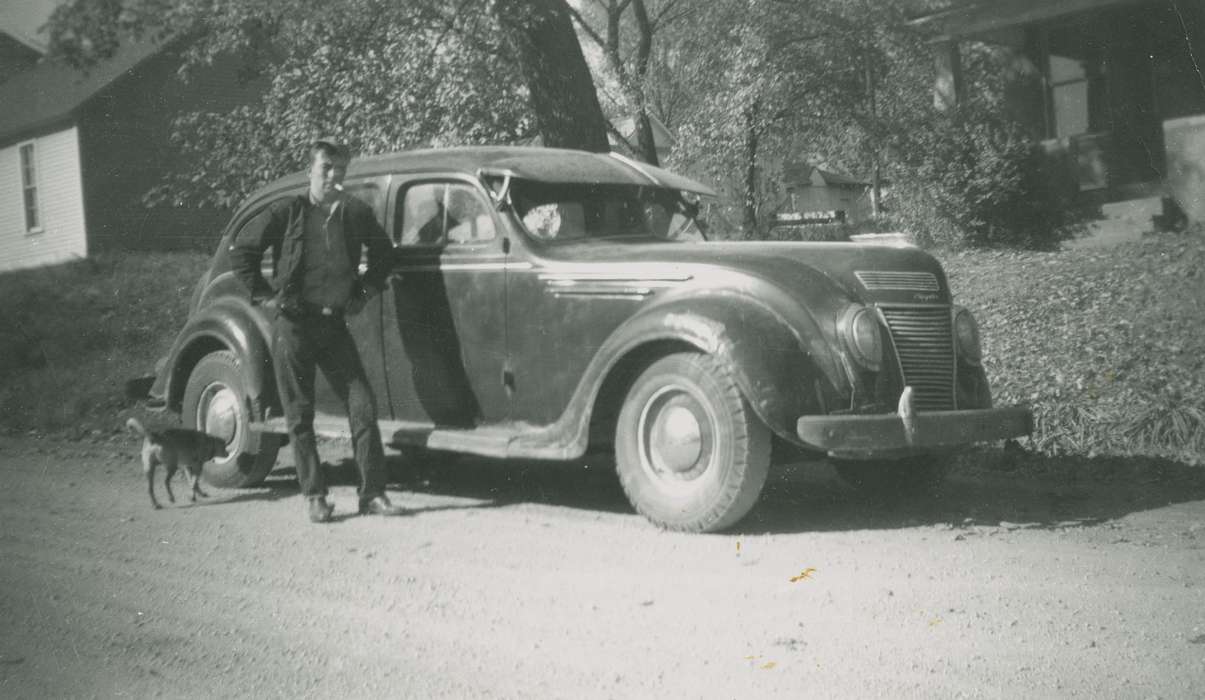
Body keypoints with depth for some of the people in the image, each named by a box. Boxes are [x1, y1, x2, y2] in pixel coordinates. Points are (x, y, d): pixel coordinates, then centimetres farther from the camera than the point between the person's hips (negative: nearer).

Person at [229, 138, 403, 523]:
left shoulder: (356, 213, 5)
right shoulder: (287, 212, -4)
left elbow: (382, 251, 23)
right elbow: (240, 250, 2)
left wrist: (365, 291, 13)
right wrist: (265, 296, -2)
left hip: (334, 324, 3)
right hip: (293, 324, -3)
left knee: (363, 406, -3)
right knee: (300, 415, 2)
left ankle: (372, 493, 4)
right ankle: (314, 496, 10)